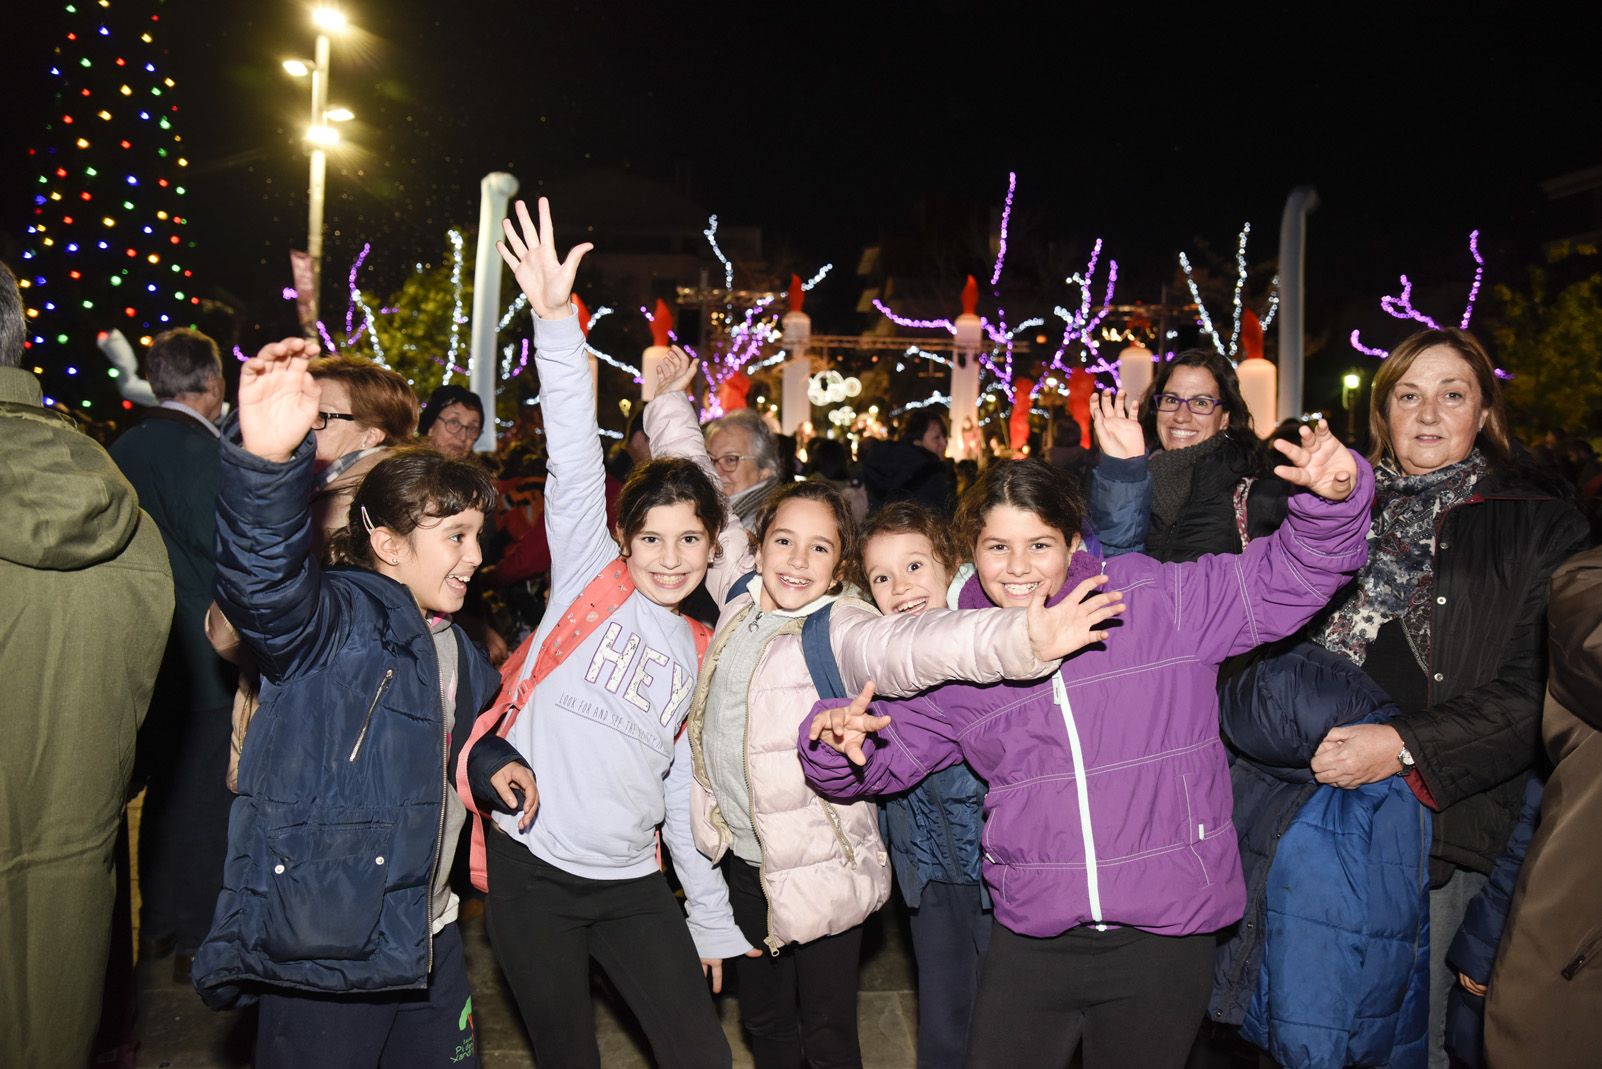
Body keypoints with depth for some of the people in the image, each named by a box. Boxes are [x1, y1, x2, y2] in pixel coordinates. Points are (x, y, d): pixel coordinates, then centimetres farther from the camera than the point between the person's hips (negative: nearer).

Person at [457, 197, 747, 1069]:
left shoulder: (699, 653, 9)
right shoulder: (590, 578, -1)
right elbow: (575, 460, -15)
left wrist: (712, 920, 14)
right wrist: (556, 319, -26)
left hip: (632, 884, 3)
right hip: (533, 872, -3)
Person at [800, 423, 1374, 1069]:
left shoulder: (1160, 603, -5)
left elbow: (1282, 578, -5)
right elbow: (884, 753, 8)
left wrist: (1332, 501, -23)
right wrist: (839, 737, -14)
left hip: (1163, 937, -1)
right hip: (1031, 939, 2)